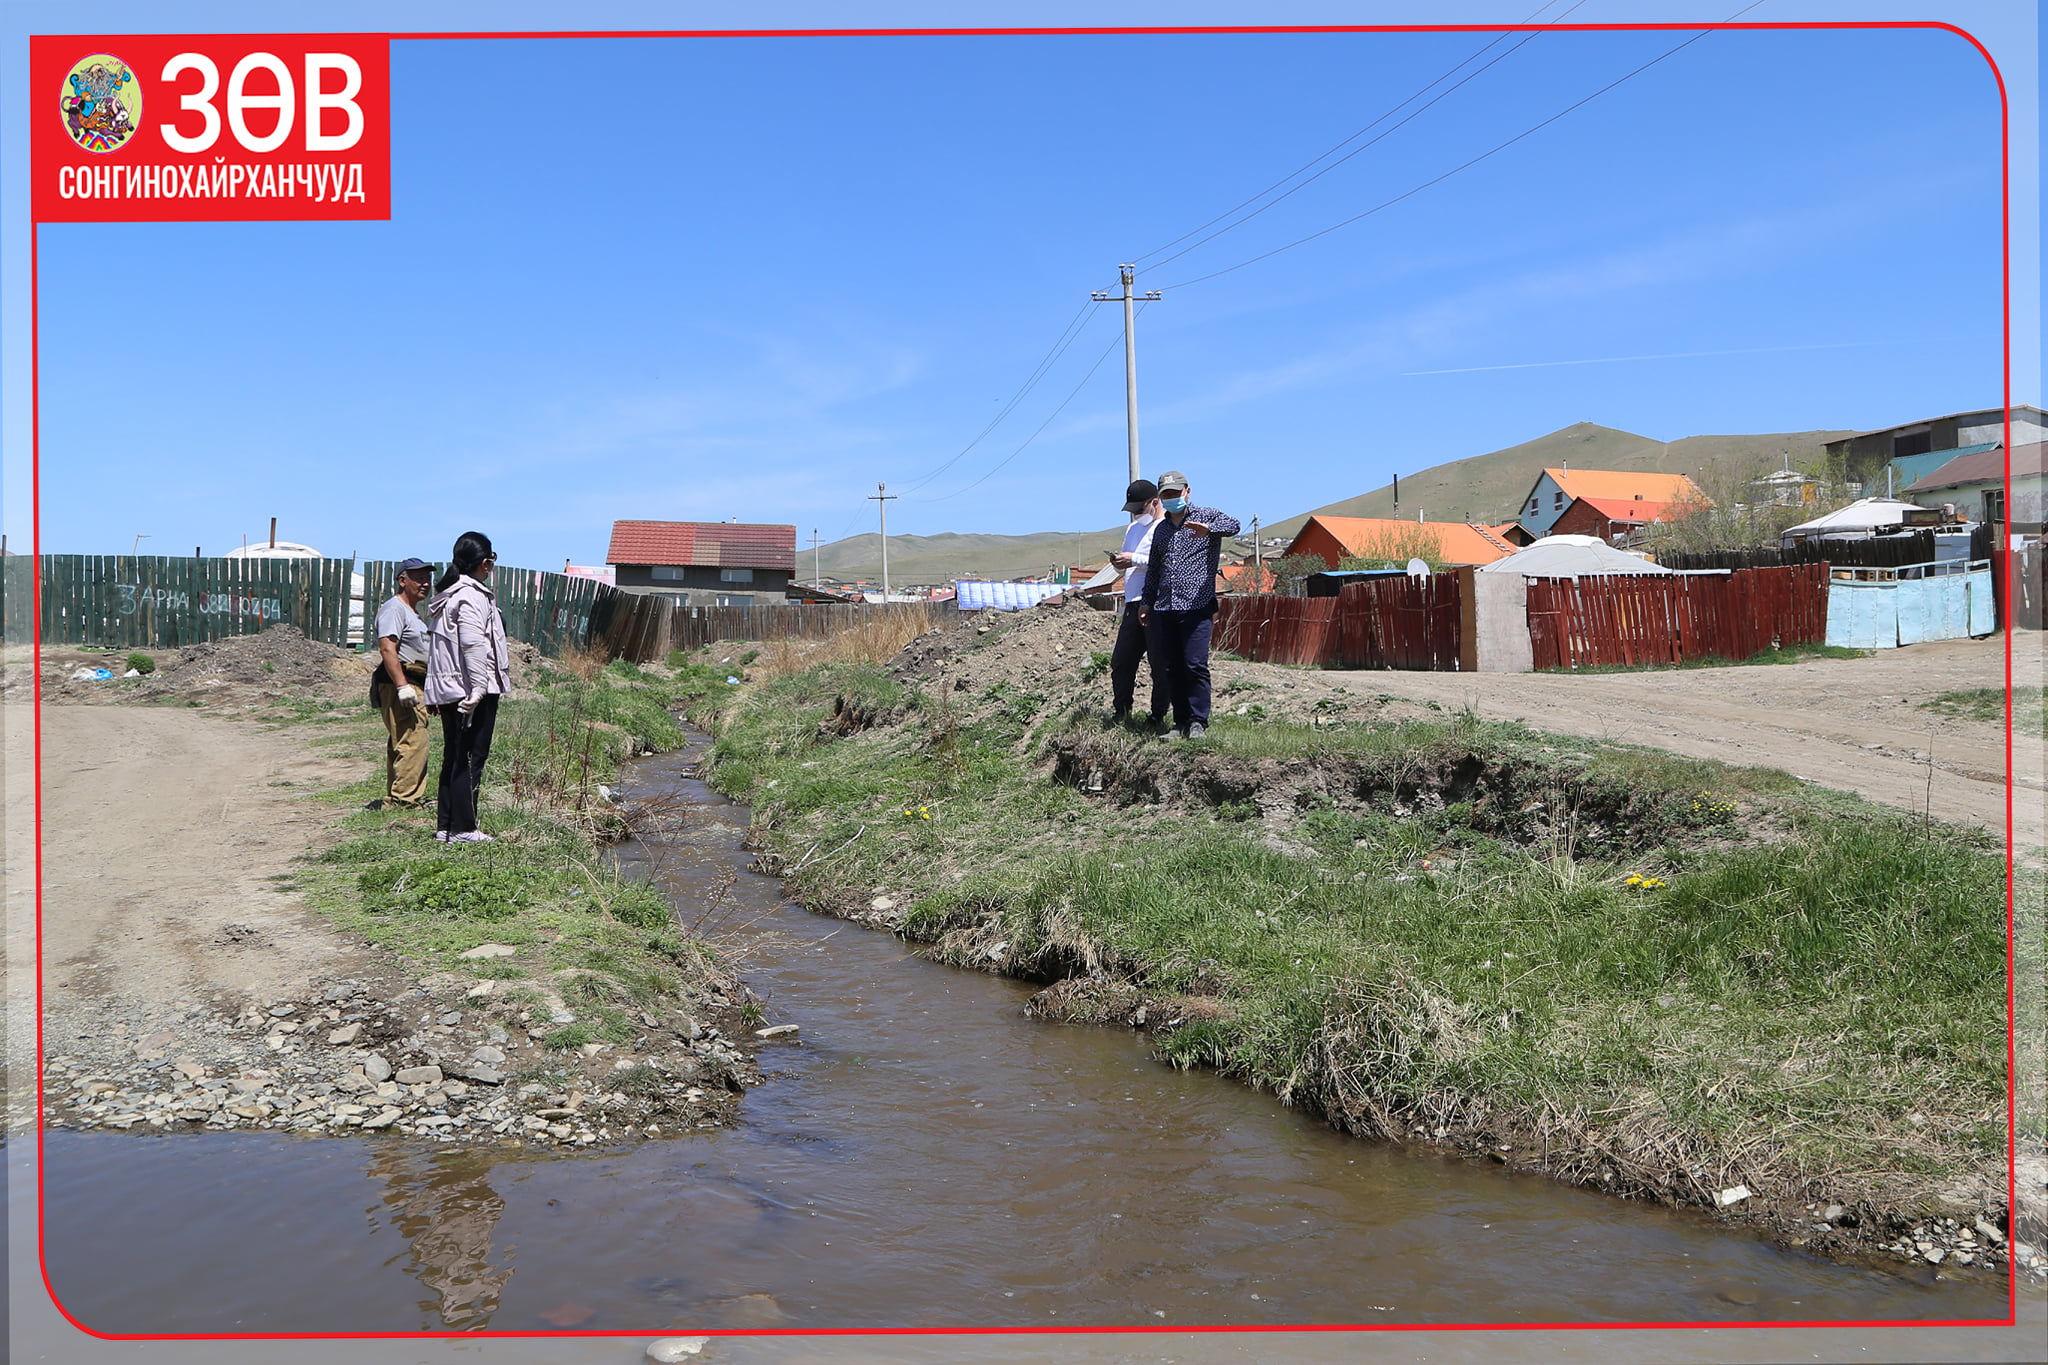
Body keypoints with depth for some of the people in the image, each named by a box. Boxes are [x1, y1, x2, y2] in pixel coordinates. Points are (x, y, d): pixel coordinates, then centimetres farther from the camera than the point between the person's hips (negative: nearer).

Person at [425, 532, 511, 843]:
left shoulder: (448, 594, 17)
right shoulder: (472, 596, -13)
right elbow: (473, 645, -23)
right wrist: (479, 688, -25)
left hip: (447, 689, 10)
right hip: (472, 689, -10)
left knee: (453, 757, 14)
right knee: (472, 758, -5)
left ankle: (445, 825, 18)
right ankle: (463, 829, -4)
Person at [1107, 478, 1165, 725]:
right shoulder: (1133, 528, 24)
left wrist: (1135, 560, -16)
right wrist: (1119, 562, 7)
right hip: (1133, 603, 8)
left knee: (1159, 663, -2)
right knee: (1121, 660, 8)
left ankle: (1158, 714, 6)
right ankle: (1120, 711, 18)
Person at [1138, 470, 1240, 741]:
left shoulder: (1206, 517, 5)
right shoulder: (1161, 528, 22)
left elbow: (1232, 524, -17)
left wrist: (1208, 528, -38)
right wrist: (1146, 601, 23)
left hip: (1196, 607, -6)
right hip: (1163, 609, 6)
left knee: (1195, 665, -12)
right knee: (1171, 668, 4)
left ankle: (1198, 722, -6)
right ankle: (1181, 722, 10)